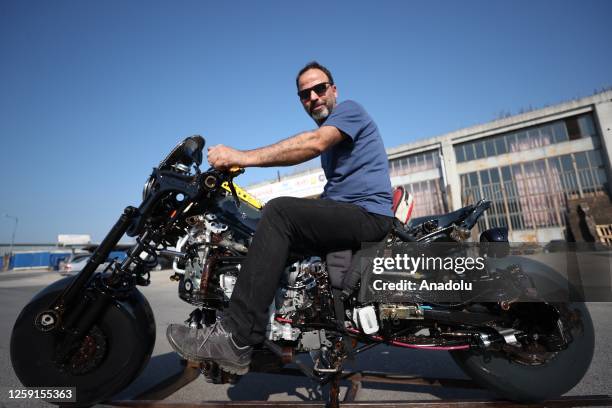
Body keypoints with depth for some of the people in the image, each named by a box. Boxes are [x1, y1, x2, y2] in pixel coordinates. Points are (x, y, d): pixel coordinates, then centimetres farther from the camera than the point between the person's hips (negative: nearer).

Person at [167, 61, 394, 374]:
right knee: (276, 229, 6)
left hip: (368, 213, -9)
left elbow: (314, 143, -23)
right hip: (346, 214, 10)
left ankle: (236, 338, -27)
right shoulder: (328, 132, 25)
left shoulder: (349, 108, -1)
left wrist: (244, 157, -27)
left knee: (280, 211, -27)